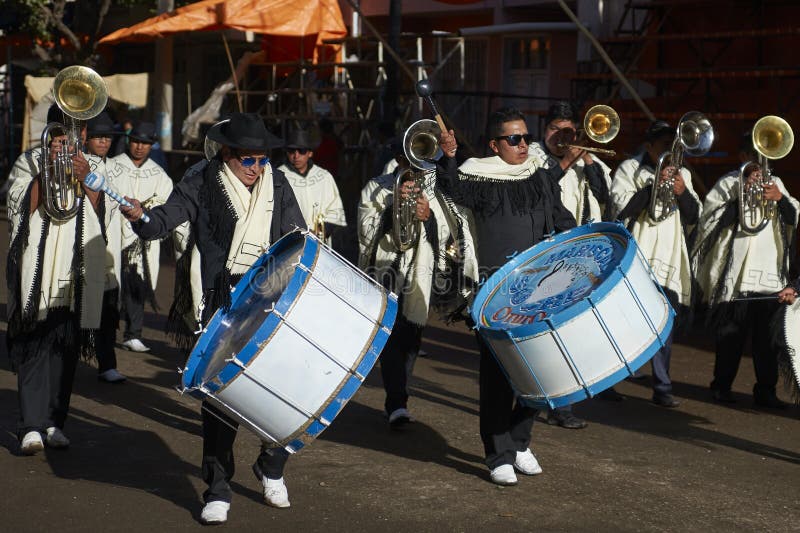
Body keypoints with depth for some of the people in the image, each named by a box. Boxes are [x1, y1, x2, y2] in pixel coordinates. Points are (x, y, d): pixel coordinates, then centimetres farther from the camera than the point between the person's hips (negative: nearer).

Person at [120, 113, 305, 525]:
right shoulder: (202, 183, -1)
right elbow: (166, 218, -9)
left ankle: (271, 468, 28)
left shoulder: (277, 185, 9)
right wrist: (141, 218, -31)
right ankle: (218, 489, 8)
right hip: (223, 301, -3)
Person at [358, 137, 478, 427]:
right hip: (386, 271, -2)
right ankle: (397, 404, -19)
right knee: (392, 337, -15)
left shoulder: (437, 191, 7)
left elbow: (451, 235, 0)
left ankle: (397, 400, 23)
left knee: (410, 339, 6)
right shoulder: (376, 189, 3)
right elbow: (367, 232, -5)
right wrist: (394, 205, -17)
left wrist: (428, 216, -18)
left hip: (420, 273, 2)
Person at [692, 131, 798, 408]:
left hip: (770, 271, 4)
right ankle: (722, 387, 14)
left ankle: (766, 390, 6)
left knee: (768, 334, 1)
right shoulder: (729, 183, 2)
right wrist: (741, 198, -16)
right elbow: (710, 221, -8)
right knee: (731, 333, 2)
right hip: (736, 273, -3)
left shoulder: (775, 183, 15)